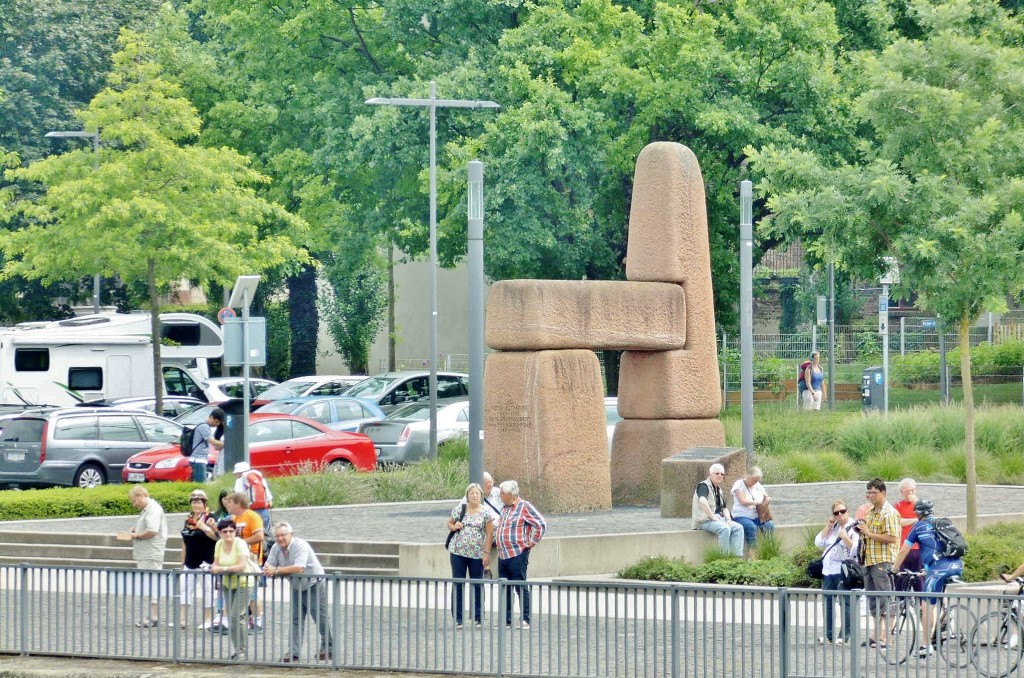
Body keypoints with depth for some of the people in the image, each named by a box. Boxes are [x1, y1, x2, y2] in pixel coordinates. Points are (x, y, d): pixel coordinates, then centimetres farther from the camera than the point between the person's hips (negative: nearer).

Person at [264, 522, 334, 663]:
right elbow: (268, 567, -4)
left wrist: (276, 570, -35)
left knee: (321, 618, 2)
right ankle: (294, 652, 2)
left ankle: (328, 649, 16)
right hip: (297, 588, 7)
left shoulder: (300, 545, -26)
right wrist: (268, 570, -30)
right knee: (295, 620, 3)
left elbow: (299, 568, -36)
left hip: (314, 586, -7)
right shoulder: (276, 548, -4)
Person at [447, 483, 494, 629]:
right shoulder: (459, 510, 4)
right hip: (458, 551, 1)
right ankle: (458, 619, 7)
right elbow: (449, 523, 16)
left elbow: (489, 534, -1)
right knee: (458, 584, 2)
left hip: (477, 554, -1)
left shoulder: (485, 513, -1)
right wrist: (454, 527, -7)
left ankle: (478, 618, 11)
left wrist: (487, 553, -7)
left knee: (477, 585, 3)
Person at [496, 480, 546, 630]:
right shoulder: (505, 508, 17)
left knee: (521, 588, -5)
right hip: (503, 555, 8)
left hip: (518, 555, -8)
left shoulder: (524, 507, -8)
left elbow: (541, 524, -12)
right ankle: (506, 620, 14)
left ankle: (526, 620, -3)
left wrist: (531, 542, -10)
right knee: (505, 589, 9)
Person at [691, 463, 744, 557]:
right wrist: (712, 517, -26)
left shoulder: (718, 489, 21)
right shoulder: (704, 486, -8)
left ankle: (738, 556, -16)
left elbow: (724, 507, 25)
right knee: (725, 529, -33)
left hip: (719, 519, 9)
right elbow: (702, 501, -28)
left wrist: (728, 519, 5)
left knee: (738, 528, -10)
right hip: (705, 520, -9)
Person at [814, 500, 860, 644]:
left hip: (843, 571, -7)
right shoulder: (832, 527, 18)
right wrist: (828, 526, 7)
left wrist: (845, 537, -18)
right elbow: (819, 542, 12)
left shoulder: (853, 528, -3)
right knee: (828, 603, 9)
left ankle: (845, 635, -8)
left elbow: (855, 549, -10)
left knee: (845, 603, -9)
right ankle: (829, 635, 15)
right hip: (828, 570, 7)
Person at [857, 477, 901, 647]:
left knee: (884, 600, -9)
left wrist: (869, 533, -18)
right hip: (869, 561, 10)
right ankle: (876, 635, 17)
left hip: (882, 562, -10)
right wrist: (862, 532, 10)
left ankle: (884, 636, -9)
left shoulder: (889, 513, -10)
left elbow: (892, 537, -20)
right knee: (872, 599, 12)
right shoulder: (870, 512, 19)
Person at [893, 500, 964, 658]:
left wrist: (894, 569, 32)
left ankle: (927, 645, 2)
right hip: (957, 565, 5)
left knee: (927, 606, 2)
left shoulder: (919, 526, 12)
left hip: (938, 566, -5)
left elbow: (903, 551, 16)